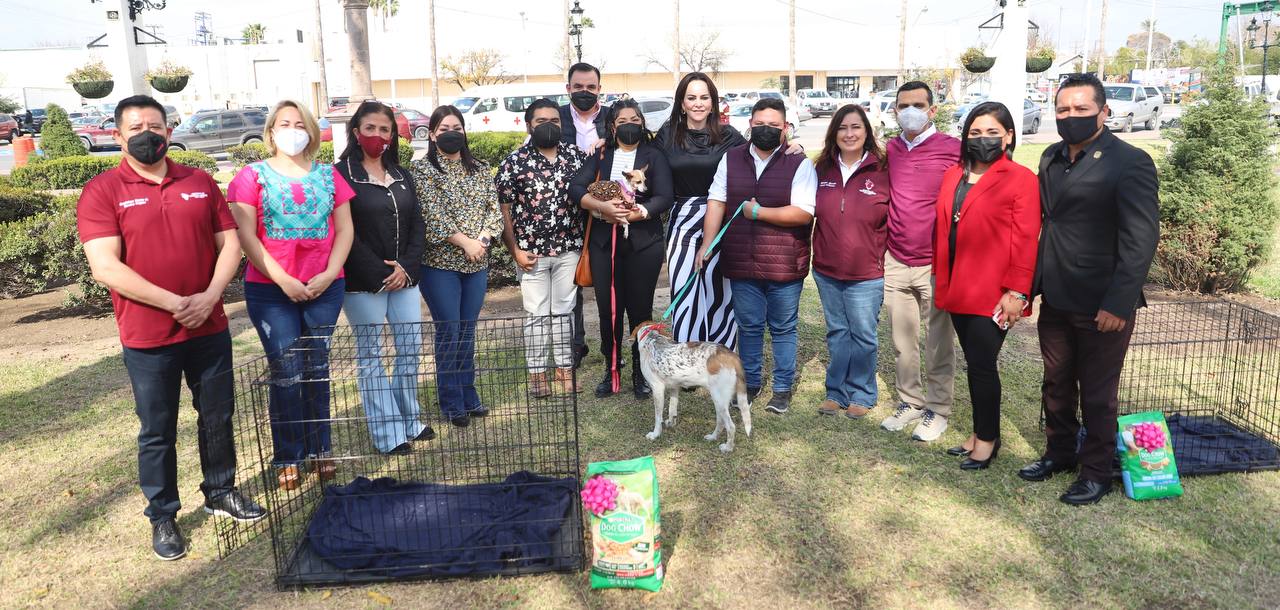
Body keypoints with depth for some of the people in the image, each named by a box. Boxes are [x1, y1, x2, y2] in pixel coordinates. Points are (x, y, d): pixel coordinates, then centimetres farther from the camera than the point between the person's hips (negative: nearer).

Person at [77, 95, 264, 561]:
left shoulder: (200, 183, 6)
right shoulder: (102, 192, -6)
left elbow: (230, 243, 5)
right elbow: (106, 268, -14)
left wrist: (210, 297, -11)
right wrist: (174, 304, -19)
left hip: (209, 329, 4)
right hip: (148, 339, -3)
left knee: (218, 417, 16)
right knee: (157, 432, 9)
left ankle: (221, 492, 35)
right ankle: (162, 517, 25)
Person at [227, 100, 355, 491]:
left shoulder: (328, 175, 10)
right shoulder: (253, 176, 2)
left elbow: (344, 229, 7)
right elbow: (246, 236, -5)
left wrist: (330, 273, -7)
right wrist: (282, 280, -12)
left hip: (324, 287, 2)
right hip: (270, 290, -2)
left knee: (317, 370, 7)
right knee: (287, 373, -3)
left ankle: (319, 450, 19)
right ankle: (289, 458, 10)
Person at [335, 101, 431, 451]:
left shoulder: (401, 175, 13)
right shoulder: (342, 174, -6)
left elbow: (416, 225, 10)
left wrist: (406, 267, -5)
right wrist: (379, 274, -15)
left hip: (404, 276, 6)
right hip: (364, 282, -6)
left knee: (411, 347, 8)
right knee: (370, 355, 3)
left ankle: (409, 420, 24)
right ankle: (387, 433, 9)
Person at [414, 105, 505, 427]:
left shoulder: (480, 169, 11)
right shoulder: (423, 168, -4)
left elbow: (494, 209, 5)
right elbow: (432, 215, -13)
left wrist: (483, 239, -13)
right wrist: (465, 242, -16)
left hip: (477, 262, 4)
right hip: (441, 262, -4)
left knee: (467, 331, 12)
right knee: (449, 332, 0)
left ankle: (469, 396, 23)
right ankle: (452, 404, 12)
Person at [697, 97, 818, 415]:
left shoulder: (800, 164, -6)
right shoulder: (731, 159, 7)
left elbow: (804, 213, -15)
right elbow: (716, 202, 4)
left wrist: (758, 212, -14)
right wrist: (708, 243, -5)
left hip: (784, 267, -3)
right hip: (741, 263, 3)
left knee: (783, 329, 10)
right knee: (749, 326, 14)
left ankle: (783, 388, 22)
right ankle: (750, 383, 29)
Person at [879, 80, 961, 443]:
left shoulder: (953, 150, -9)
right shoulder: (888, 150, 6)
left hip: (935, 264, -4)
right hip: (895, 262, 4)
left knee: (939, 342, 7)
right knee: (902, 341, 13)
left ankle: (937, 409, 20)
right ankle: (909, 402, 28)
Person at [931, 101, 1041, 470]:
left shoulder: (1020, 179, -6)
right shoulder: (953, 176, 13)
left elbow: (1025, 240, -11)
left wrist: (1017, 291, -15)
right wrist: (941, 280, 12)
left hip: (992, 293, -6)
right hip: (957, 289, 6)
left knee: (982, 364, 0)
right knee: (975, 364, 14)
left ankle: (987, 438, 17)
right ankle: (981, 433, 27)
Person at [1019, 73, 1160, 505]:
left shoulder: (1130, 163, -12)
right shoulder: (1052, 158, 10)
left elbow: (1141, 240, -15)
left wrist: (1118, 304, -19)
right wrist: (1030, 283, 6)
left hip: (1100, 306, -6)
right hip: (1055, 301, 6)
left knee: (1097, 395, 7)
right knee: (1056, 385, 18)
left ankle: (1096, 472, 23)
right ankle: (1059, 453, 35)